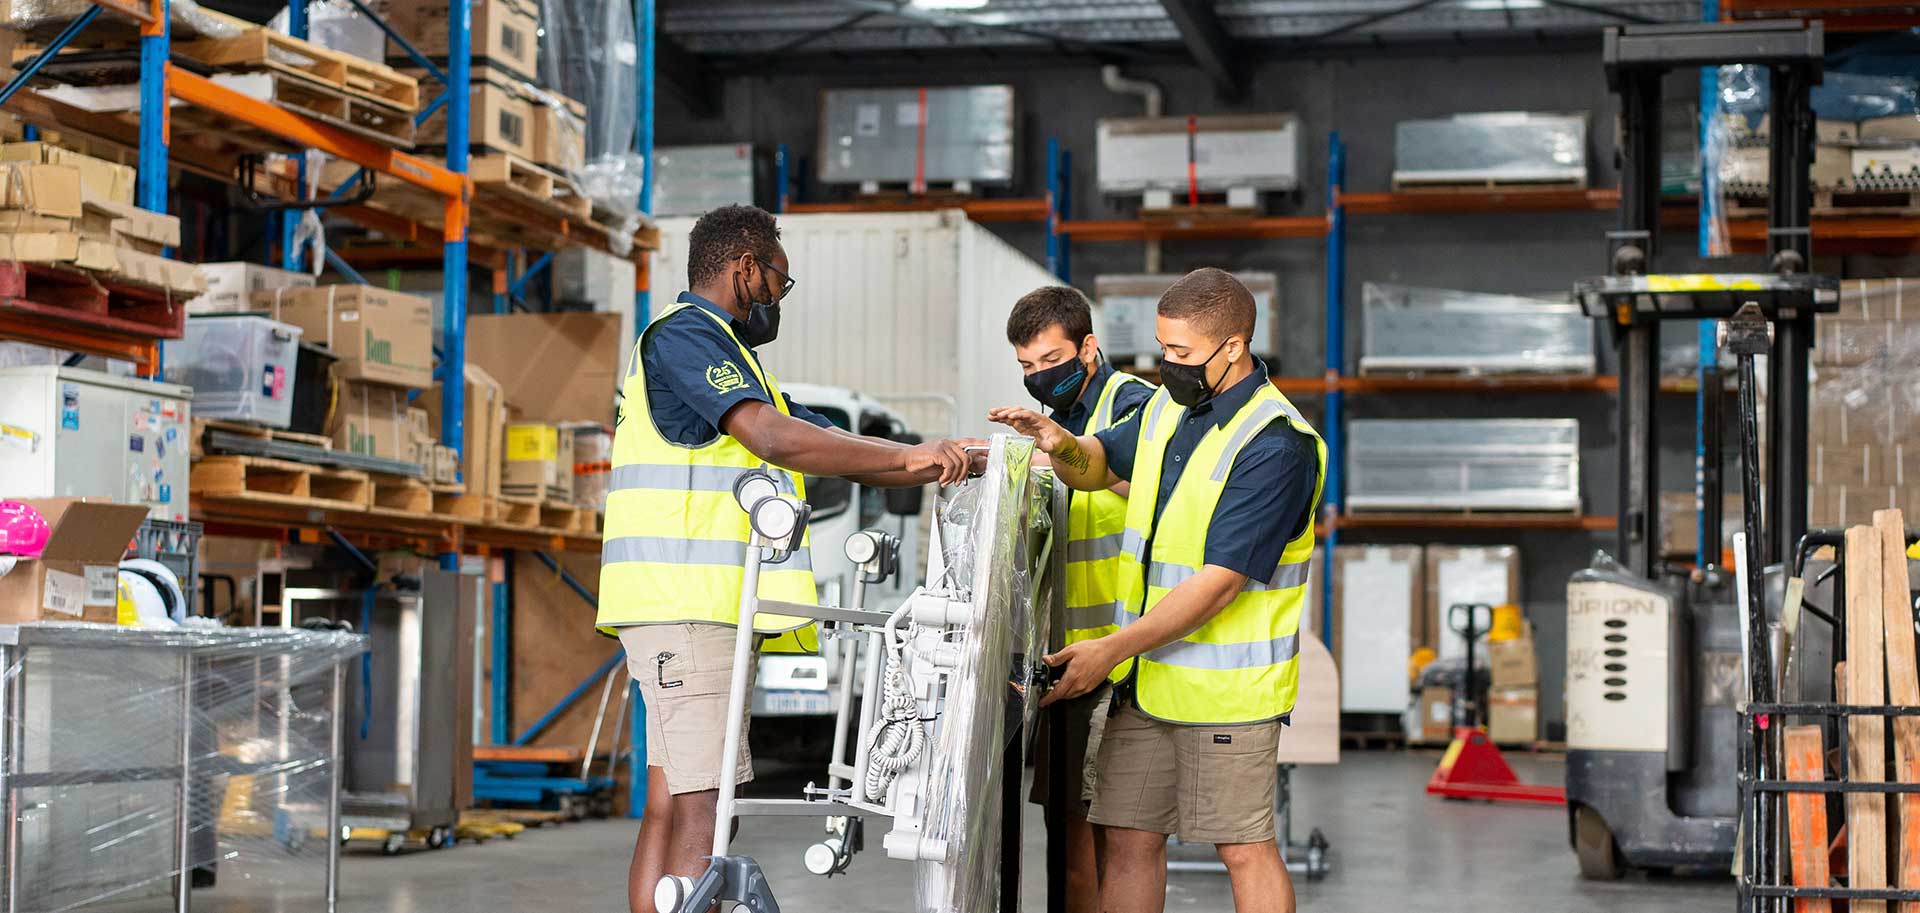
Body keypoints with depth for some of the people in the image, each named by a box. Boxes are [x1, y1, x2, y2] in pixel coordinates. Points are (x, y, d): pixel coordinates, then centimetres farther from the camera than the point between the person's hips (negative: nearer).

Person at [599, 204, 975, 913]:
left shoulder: (726, 354, 26)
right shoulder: (685, 333, -6)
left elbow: (824, 442, 21)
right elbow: (773, 437, -21)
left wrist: (948, 465, 10)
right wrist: (909, 456, -17)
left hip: (698, 611, 11)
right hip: (683, 600, -11)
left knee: (671, 803, 8)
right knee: (705, 808, -16)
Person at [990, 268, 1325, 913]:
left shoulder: (1276, 446, -19)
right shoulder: (1167, 406, 8)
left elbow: (1218, 585, -22)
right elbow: (1099, 467, 24)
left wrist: (1111, 649, -22)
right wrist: (1063, 445, -1)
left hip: (1226, 686, -8)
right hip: (1144, 678, 8)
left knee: (1243, 849, -1)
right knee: (1129, 840, 9)